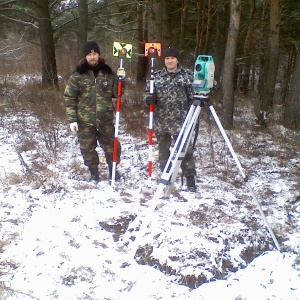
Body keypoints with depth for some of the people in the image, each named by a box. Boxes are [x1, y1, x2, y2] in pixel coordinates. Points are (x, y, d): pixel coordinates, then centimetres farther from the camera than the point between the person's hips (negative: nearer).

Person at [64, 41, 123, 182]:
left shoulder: (108, 72, 4)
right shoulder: (78, 75, -3)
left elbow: (116, 93, 11)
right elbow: (69, 98, -2)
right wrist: (72, 119, -8)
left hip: (105, 119, 1)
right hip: (85, 121, -1)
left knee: (112, 146, 9)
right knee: (87, 148, 8)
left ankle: (113, 169, 33)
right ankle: (94, 173, 28)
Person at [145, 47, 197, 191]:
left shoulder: (188, 75, 3)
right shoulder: (156, 76, 10)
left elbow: (193, 96, 2)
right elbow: (148, 92, 15)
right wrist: (148, 99, -10)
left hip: (181, 121, -3)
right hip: (161, 122, 3)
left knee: (185, 150, -6)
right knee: (163, 150, 11)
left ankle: (190, 179, 4)